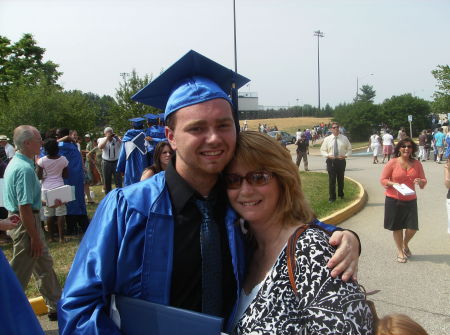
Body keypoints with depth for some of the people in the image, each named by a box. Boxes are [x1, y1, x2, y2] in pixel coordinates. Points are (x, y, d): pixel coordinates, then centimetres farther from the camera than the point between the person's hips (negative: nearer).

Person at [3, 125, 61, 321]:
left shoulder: (15, 163, 8)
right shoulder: (25, 169, -24)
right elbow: (24, 208, -26)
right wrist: (35, 237, -22)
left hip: (17, 219, 11)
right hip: (26, 224, -11)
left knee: (44, 264, 20)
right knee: (19, 275, 2)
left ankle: (56, 307, 33)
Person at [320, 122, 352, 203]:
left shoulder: (344, 138, 4)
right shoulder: (327, 139, 2)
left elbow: (349, 149, 10)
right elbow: (322, 150, 6)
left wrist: (346, 155, -9)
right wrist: (328, 155, -13)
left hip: (341, 160, 1)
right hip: (331, 161, -1)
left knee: (341, 179, 13)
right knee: (331, 180, -2)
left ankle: (341, 194, 33)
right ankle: (332, 197, 7)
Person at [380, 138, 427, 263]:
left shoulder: (416, 164, 3)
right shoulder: (393, 162, -7)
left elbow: (424, 181, 9)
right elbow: (383, 179, -3)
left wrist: (420, 182, -14)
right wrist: (393, 184, -21)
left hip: (410, 200, 3)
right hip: (394, 200, -3)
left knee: (412, 228, 1)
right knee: (397, 227, 7)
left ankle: (405, 245, 33)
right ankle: (400, 251, 28)